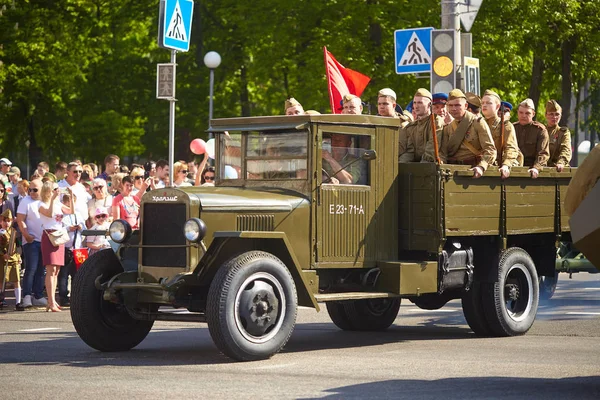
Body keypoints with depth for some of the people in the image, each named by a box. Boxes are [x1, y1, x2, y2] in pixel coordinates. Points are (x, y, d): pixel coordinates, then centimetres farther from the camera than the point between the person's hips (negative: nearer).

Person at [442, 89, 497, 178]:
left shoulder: (478, 123, 1)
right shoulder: (447, 128, 15)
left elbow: (490, 150, -9)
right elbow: (442, 152, 7)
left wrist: (481, 167, -25)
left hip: (473, 171, -4)